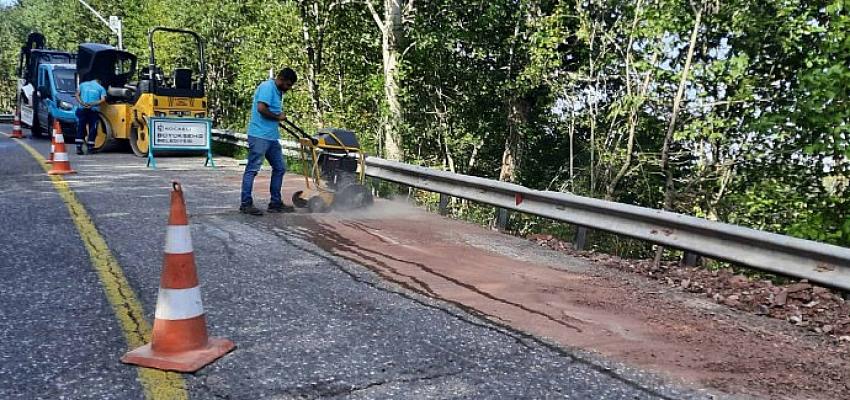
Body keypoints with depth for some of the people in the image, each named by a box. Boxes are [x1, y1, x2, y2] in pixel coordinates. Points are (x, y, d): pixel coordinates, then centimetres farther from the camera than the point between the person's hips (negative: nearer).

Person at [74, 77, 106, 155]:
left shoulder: (83, 84, 19)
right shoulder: (101, 88, 12)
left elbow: (77, 95, 6)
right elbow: (103, 99, -4)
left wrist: (82, 103, -5)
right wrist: (93, 104, -10)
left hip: (82, 109, 2)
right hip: (94, 110, -2)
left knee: (81, 128, 7)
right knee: (93, 129, 5)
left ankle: (79, 148, 1)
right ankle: (90, 148, 5)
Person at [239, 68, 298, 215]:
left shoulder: (278, 92, 19)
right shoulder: (267, 87, -11)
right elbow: (261, 108, -22)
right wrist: (278, 117, -10)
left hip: (272, 137, 10)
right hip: (259, 136, -10)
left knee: (280, 168, 12)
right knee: (252, 169, -5)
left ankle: (275, 203, 18)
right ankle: (246, 203, -1)